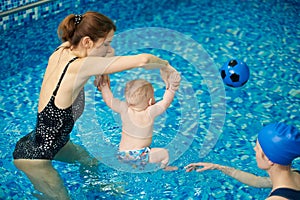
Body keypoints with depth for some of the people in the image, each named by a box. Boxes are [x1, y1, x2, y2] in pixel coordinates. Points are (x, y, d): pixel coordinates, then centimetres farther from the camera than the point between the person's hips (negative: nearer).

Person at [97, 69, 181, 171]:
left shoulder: (125, 109, -11)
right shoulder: (151, 112, -17)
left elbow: (109, 100, -4)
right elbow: (165, 102, -9)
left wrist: (104, 85, 3)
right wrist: (171, 88, -4)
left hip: (122, 154, 5)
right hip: (139, 156, -5)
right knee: (164, 153, 6)